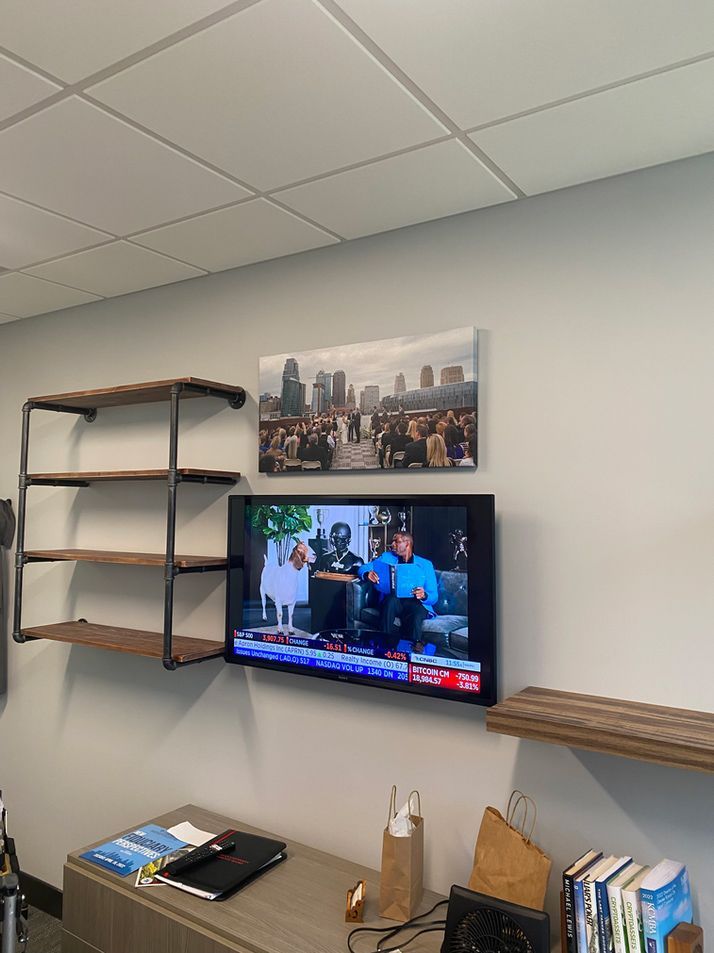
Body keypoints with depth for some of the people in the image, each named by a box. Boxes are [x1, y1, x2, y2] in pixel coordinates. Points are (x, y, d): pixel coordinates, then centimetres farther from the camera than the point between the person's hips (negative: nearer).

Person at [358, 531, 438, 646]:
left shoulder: (425, 564, 12)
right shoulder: (387, 557, 17)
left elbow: (434, 597, 5)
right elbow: (362, 568, 8)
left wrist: (424, 595, -20)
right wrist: (367, 574, -16)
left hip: (416, 603, -1)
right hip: (391, 603, 2)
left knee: (417, 612, -37)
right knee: (391, 598, -34)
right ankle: (386, 644, -32)